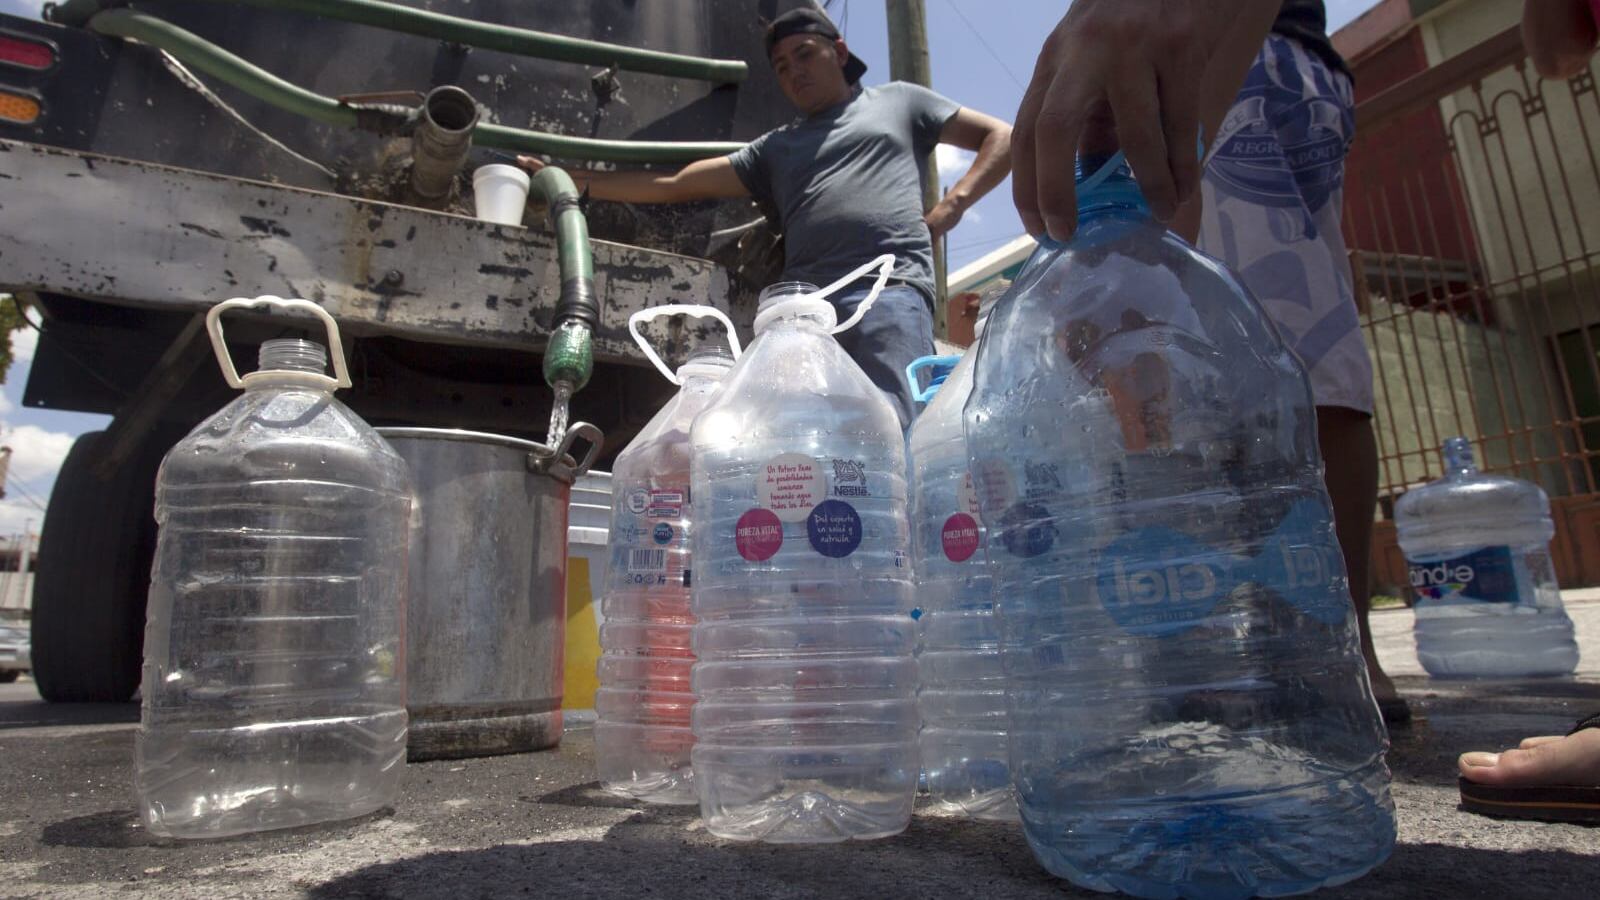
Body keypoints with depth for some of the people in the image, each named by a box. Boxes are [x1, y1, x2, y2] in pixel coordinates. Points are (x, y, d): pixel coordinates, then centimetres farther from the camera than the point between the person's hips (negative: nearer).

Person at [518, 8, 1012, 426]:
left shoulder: (898, 100, 26)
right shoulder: (774, 148, 32)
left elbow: (1003, 137, 24)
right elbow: (675, 184, 28)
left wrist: (951, 206, 7)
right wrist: (573, 182, 22)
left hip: (891, 291, -2)